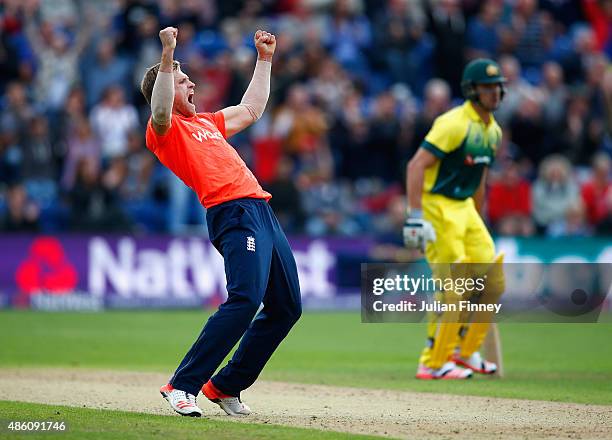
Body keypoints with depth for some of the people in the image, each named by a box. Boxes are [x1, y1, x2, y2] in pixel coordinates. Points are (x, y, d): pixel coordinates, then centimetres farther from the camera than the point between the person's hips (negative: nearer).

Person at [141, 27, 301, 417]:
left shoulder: (206, 122, 28)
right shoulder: (164, 129, 2)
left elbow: (251, 110, 41)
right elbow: (160, 112, -22)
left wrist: (265, 59, 40)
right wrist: (168, 56, -27)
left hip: (262, 210, 9)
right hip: (234, 212, -9)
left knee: (287, 307, 9)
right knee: (246, 299, -26)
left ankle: (225, 386, 15)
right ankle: (183, 386, -22)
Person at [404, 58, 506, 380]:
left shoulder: (493, 131, 12)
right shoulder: (454, 124, -17)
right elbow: (417, 165, -22)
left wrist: (477, 222, 24)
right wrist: (415, 217, -28)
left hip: (465, 208, 9)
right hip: (437, 207, -9)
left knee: (492, 281, 7)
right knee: (454, 287, -12)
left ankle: (465, 352, 19)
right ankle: (433, 364, -3)